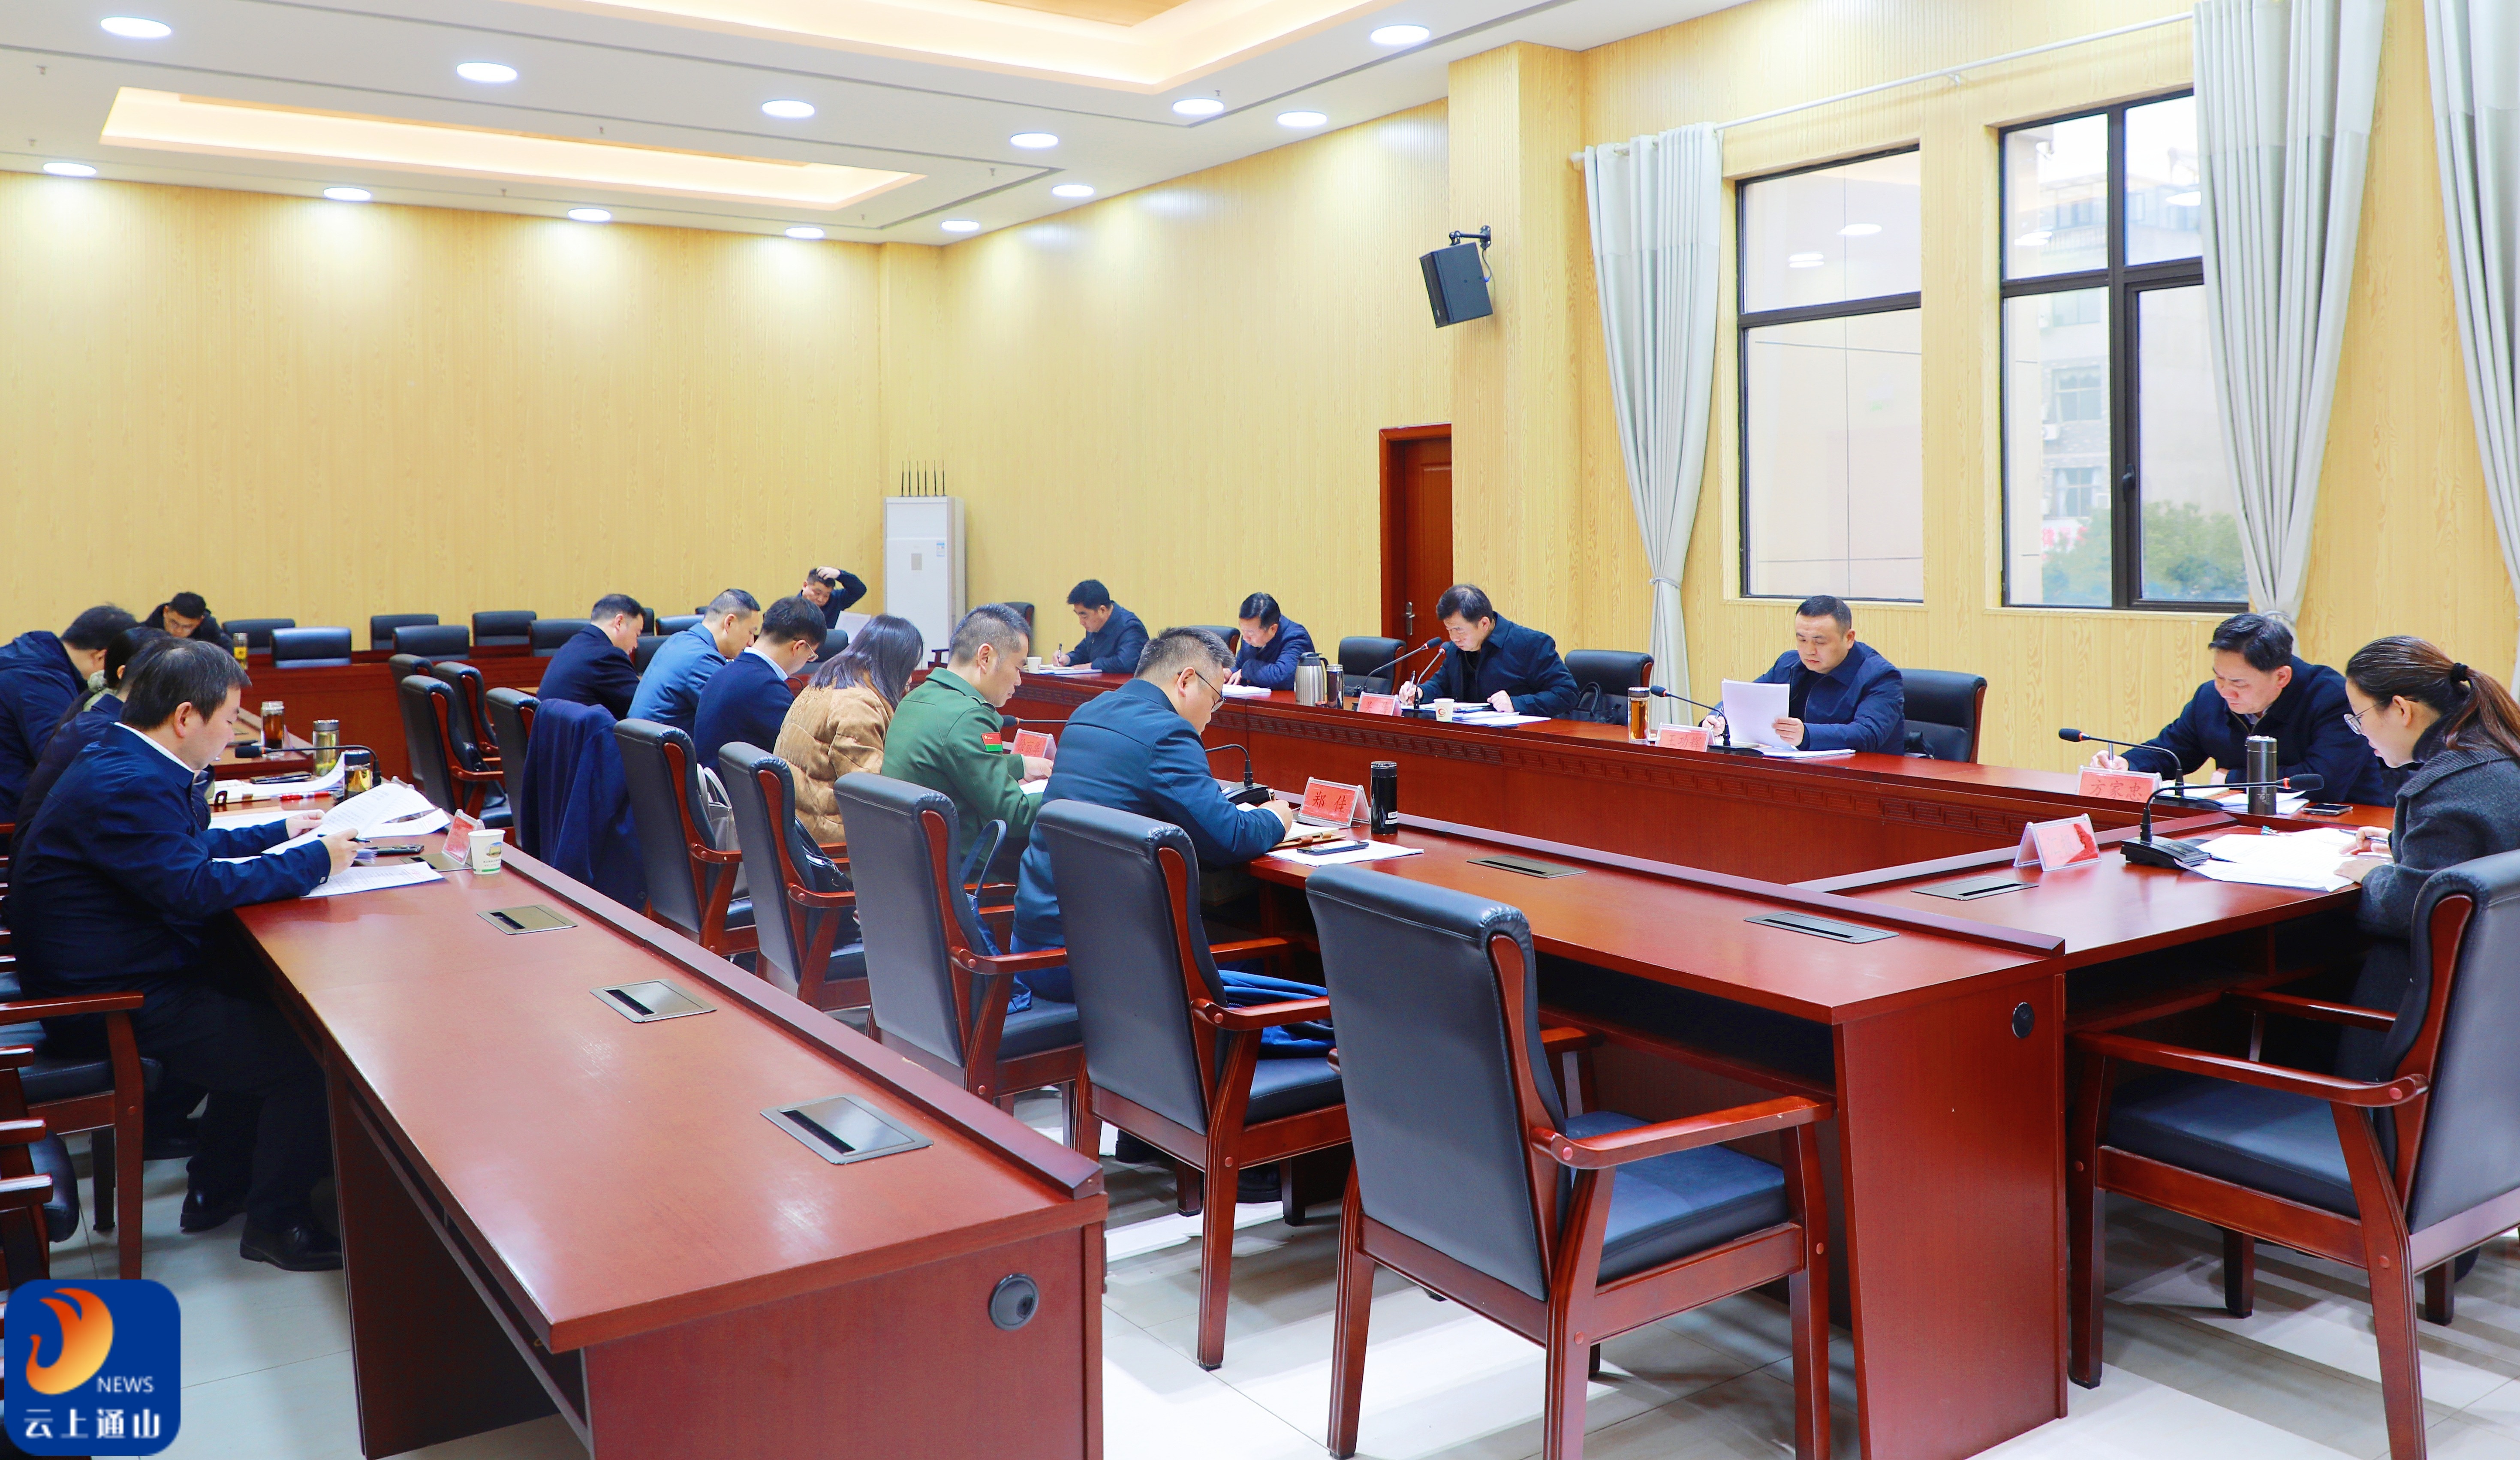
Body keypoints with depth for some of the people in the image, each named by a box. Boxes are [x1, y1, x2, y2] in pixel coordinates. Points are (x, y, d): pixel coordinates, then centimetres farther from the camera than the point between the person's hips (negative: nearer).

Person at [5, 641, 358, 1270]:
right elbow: (194, 886, -30)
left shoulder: (125, 765, 9)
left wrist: (280, 831, 22)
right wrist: (314, 859, -21)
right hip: (113, 1003, -11)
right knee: (304, 1050, -8)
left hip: (123, 974, 11)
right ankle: (276, 1222, 8)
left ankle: (219, 1189, 24)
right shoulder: (127, 785, -25)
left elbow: (189, 846, 25)